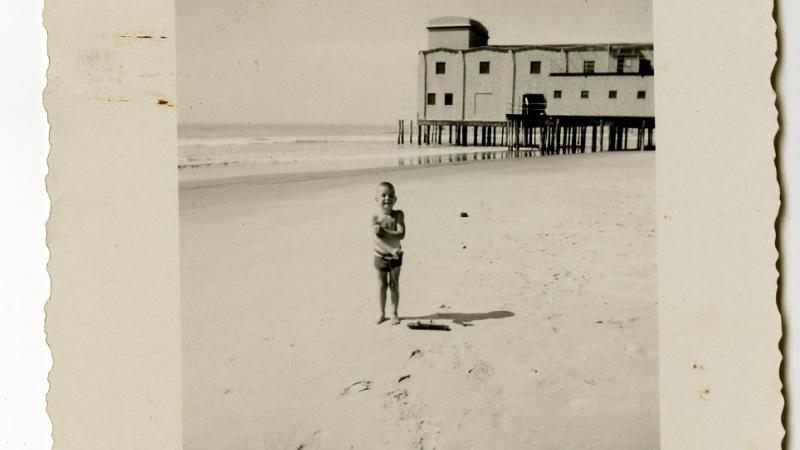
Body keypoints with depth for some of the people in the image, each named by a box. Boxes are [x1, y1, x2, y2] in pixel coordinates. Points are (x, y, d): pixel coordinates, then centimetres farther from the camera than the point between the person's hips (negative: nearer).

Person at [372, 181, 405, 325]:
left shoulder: (398, 215, -12)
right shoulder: (376, 218, -16)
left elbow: (401, 234, -24)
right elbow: (377, 239, -26)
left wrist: (384, 232, -33)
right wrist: (391, 250, -38)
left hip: (395, 256, 0)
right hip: (380, 256, 0)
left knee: (394, 285, 9)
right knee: (382, 285, 11)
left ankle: (394, 313, 20)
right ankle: (382, 313, 24)